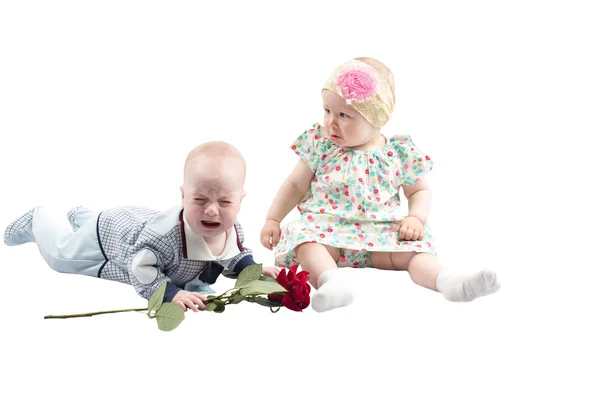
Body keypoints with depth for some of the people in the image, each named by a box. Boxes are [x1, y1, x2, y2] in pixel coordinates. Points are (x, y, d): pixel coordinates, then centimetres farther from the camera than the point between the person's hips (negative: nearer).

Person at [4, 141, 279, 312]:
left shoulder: (233, 230, -30)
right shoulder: (170, 231, -52)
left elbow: (235, 258, -8)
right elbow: (140, 266, -46)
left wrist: (253, 270, -26)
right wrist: (171, 294, -55)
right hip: (112, 232, -6)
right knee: (60, 253, 22)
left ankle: (81, 217, 70)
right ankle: (38, 220, 52)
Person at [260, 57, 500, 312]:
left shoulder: (399, 154, 3)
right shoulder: (320, 146, 5)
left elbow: (419, 191, 14)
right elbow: (296, 185, 14)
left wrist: (416, 217, -6)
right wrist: (272, 220, 8)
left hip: (381, 233, 1)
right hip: (326, 225, 0)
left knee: (411, 250, -25)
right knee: (305, 238, -33)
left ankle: (450, 282, -47)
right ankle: (332, 282, -57)